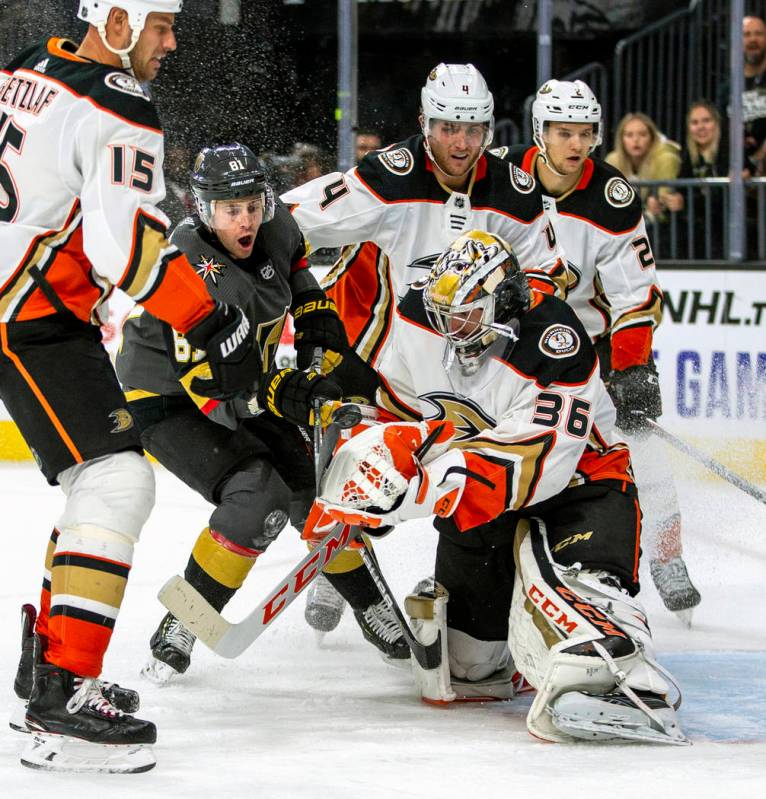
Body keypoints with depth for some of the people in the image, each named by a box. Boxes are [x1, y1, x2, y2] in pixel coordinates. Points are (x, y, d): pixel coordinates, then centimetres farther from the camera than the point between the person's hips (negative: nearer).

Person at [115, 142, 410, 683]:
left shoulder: (276, 227, -14)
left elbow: (294, 265, 12)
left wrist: (315, 312, -3)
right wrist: (282, 395, -48)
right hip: (167, 398, -7)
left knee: (314, 488, 3)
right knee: (257, 499, -25)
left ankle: (375, 608, 24)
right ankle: (179, 631, -14)